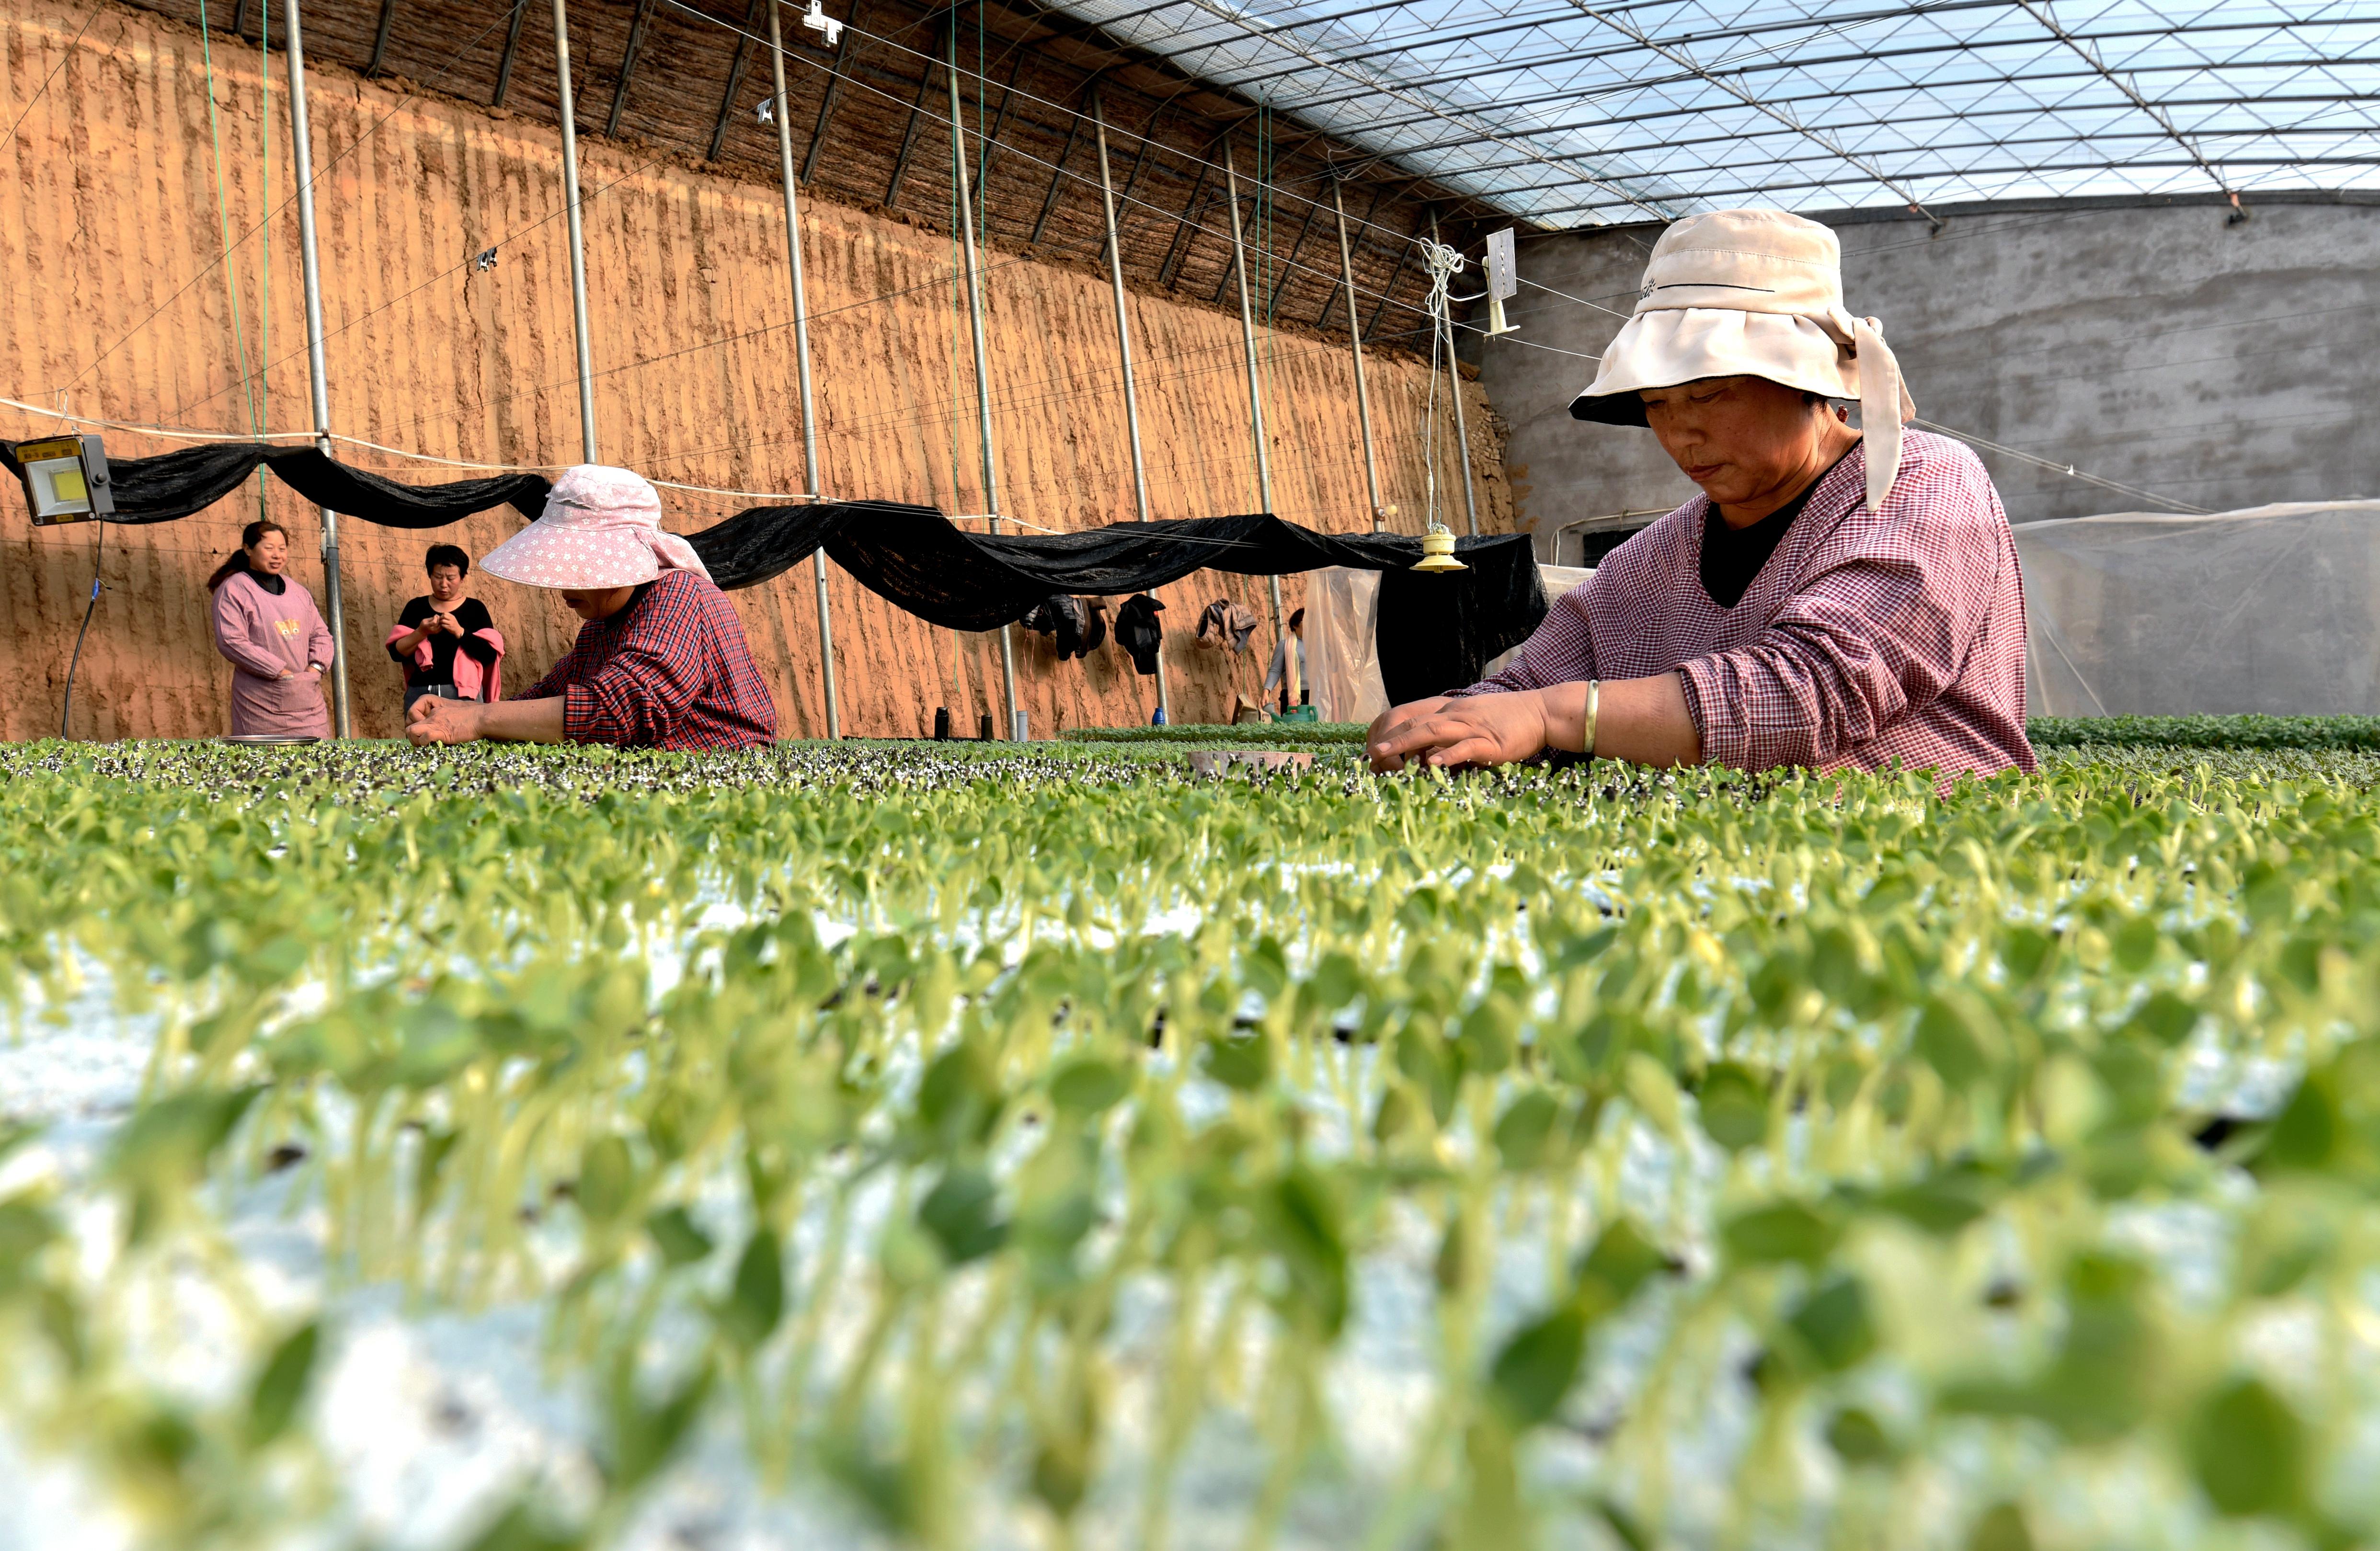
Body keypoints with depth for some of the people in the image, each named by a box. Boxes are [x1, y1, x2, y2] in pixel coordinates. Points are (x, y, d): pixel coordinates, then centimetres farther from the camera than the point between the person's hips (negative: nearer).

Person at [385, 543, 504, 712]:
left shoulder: (475, 609, 7)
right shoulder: (416, 607, 12)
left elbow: (490, 655, -5)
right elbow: (396, 652, 4)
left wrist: (459, 632, -16)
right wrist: (421, 633, -11)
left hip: (463, 695, -2)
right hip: (420, 693, 2)